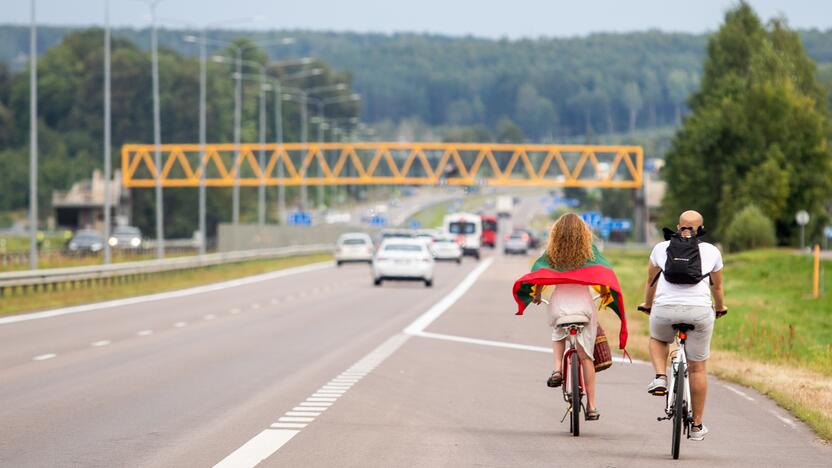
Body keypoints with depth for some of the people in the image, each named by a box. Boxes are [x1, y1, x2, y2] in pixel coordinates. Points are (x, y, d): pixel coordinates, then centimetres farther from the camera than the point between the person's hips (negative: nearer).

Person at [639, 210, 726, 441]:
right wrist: (720, 308, 48)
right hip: (699, 310, 0)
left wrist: (647, 305, 45)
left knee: (658, 340, 33)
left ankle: (660, 377, 7)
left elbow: (651, 281, 27)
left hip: (665, 308, 0)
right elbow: (717, 286, 28)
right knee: (697, 367, 12)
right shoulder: (712, 252, 16)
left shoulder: (661, 248, 15)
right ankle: (697, 426, 16)